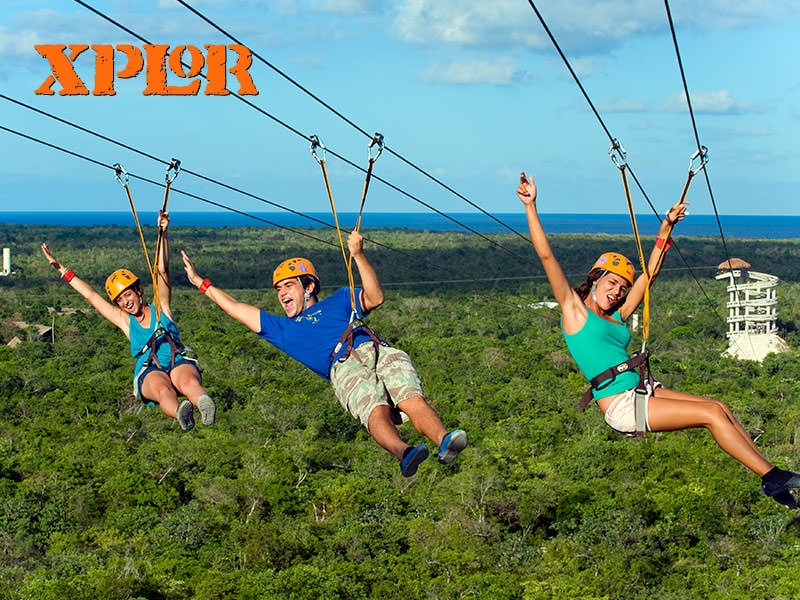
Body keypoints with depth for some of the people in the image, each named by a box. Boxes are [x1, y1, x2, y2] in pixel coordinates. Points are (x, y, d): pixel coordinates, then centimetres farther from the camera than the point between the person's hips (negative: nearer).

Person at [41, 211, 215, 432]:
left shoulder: (160, 308, 21)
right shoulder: (125, 321, 24)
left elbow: (162, 271, 11)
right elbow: (91, 295, 28)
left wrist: (162, 234, 0)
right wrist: (61, 269, 32)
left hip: (179, 363, 1)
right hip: (149, 372, -1)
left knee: (189, 382, -37)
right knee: (164, 391, -38)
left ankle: (205, 406, -69)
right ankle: (180, 414, -71)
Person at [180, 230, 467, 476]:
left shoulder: (337, 301, 37)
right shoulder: (282, 329, 40)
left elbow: (375, 298, 19)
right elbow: (237, 308, 45)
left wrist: (358, 255, 9)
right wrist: (200, 282, 50)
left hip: (377, 351, 1)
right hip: (344, 367, -1)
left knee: (411, 398, -32)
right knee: (375, 409, -35)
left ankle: (443, 440, -58)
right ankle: (401, 452, -64)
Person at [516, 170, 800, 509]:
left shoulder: (617, 316, 19)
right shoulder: (574, 309, 0)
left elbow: (650, 272, 26)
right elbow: (546, 256, -8)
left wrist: (666, 228, 25)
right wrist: (530, 206, -14)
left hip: (642, 394, 8)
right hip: (621, 406, -8)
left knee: (720, 409, -4)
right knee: (713, 414, -14)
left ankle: (771, 480, -1)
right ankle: (771, 476, -9)